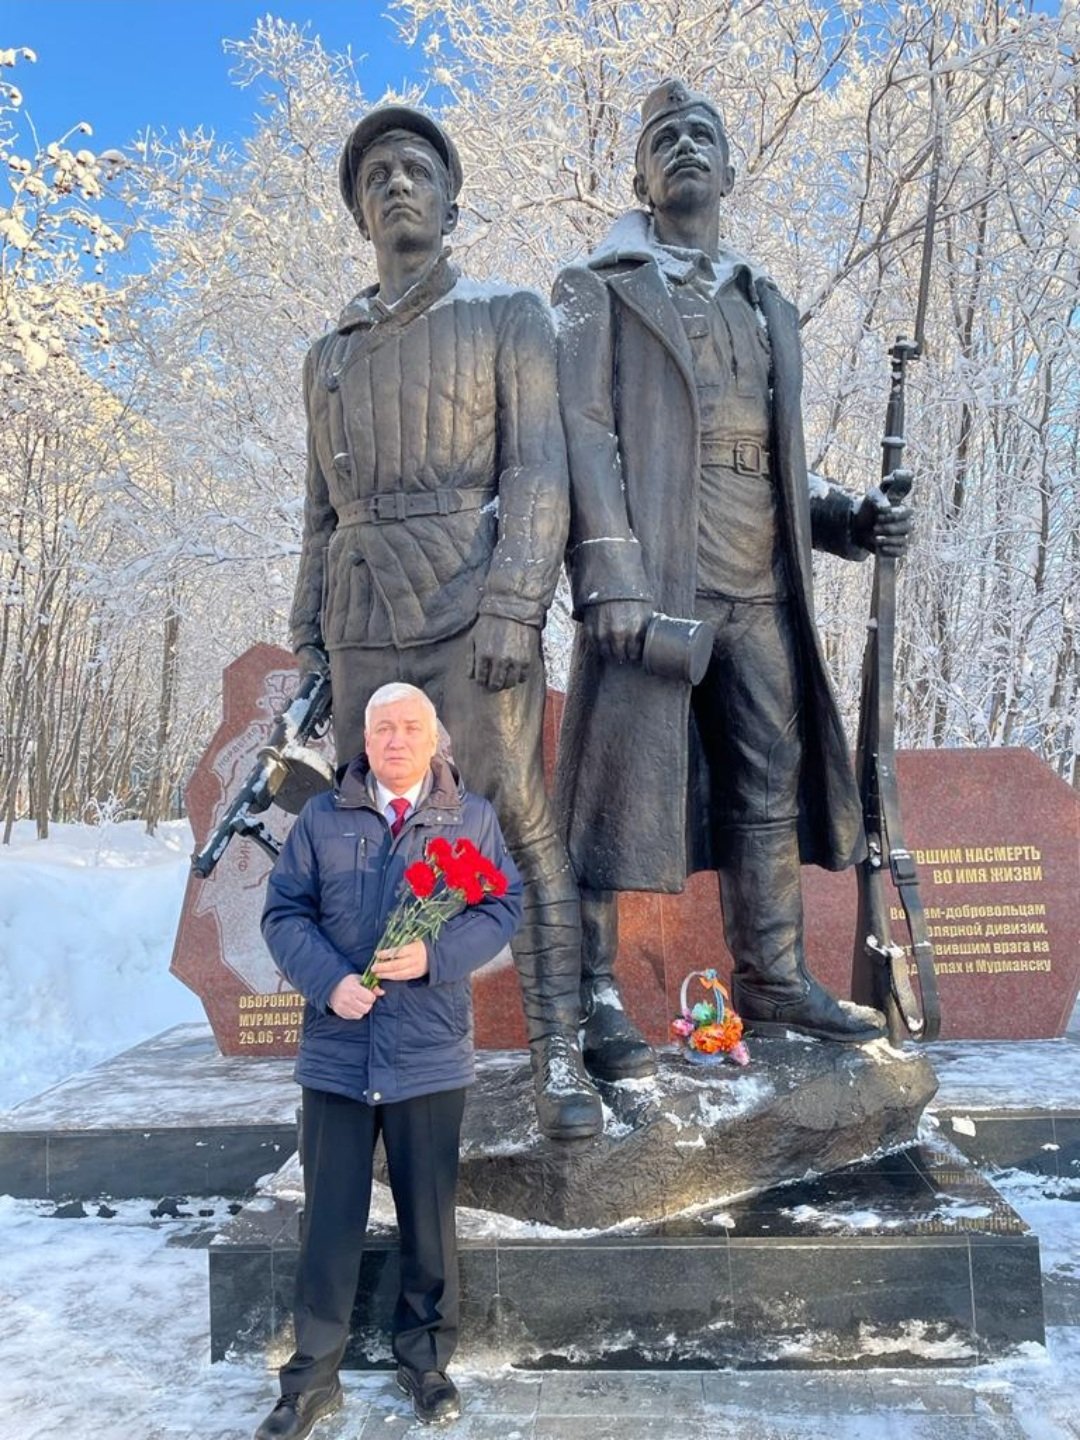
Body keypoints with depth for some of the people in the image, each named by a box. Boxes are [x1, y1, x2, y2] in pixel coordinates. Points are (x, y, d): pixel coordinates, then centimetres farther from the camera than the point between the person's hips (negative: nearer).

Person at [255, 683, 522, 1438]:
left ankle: (427, 1361, 32)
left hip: (432, 1054, 0)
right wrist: (329, 980, -16)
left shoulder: (474, 818, 4)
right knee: (330, 1218, 9)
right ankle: (314, 1375, 25)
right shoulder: (322, 818, 5)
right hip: (336, 1047, 0)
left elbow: (504, 904, -2)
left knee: (430, 1216, 12)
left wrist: (435, 954, -18)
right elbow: (286, 912, 1)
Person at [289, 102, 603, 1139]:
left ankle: (558, 1054, 0)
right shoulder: (331, 354, 22)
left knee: (519, 823, -7)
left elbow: (539, 475, -4)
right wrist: (306, 639, 12)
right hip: (365, 631, 5)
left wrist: (513, 610, -16)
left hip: (474, 614, -4)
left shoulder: (509, 318, 8)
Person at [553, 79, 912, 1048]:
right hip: (654, 586, -5)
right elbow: (583, 435, -5)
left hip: (761, 594, 6)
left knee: (770, 788, 7)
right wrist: (611, 576, -18)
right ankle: (592, 987, 7)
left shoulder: (765, 307, 25)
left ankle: (774, 980, 18)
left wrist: (844, 516, 6)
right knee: (623, 782, -4)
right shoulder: (601, 291, 8)